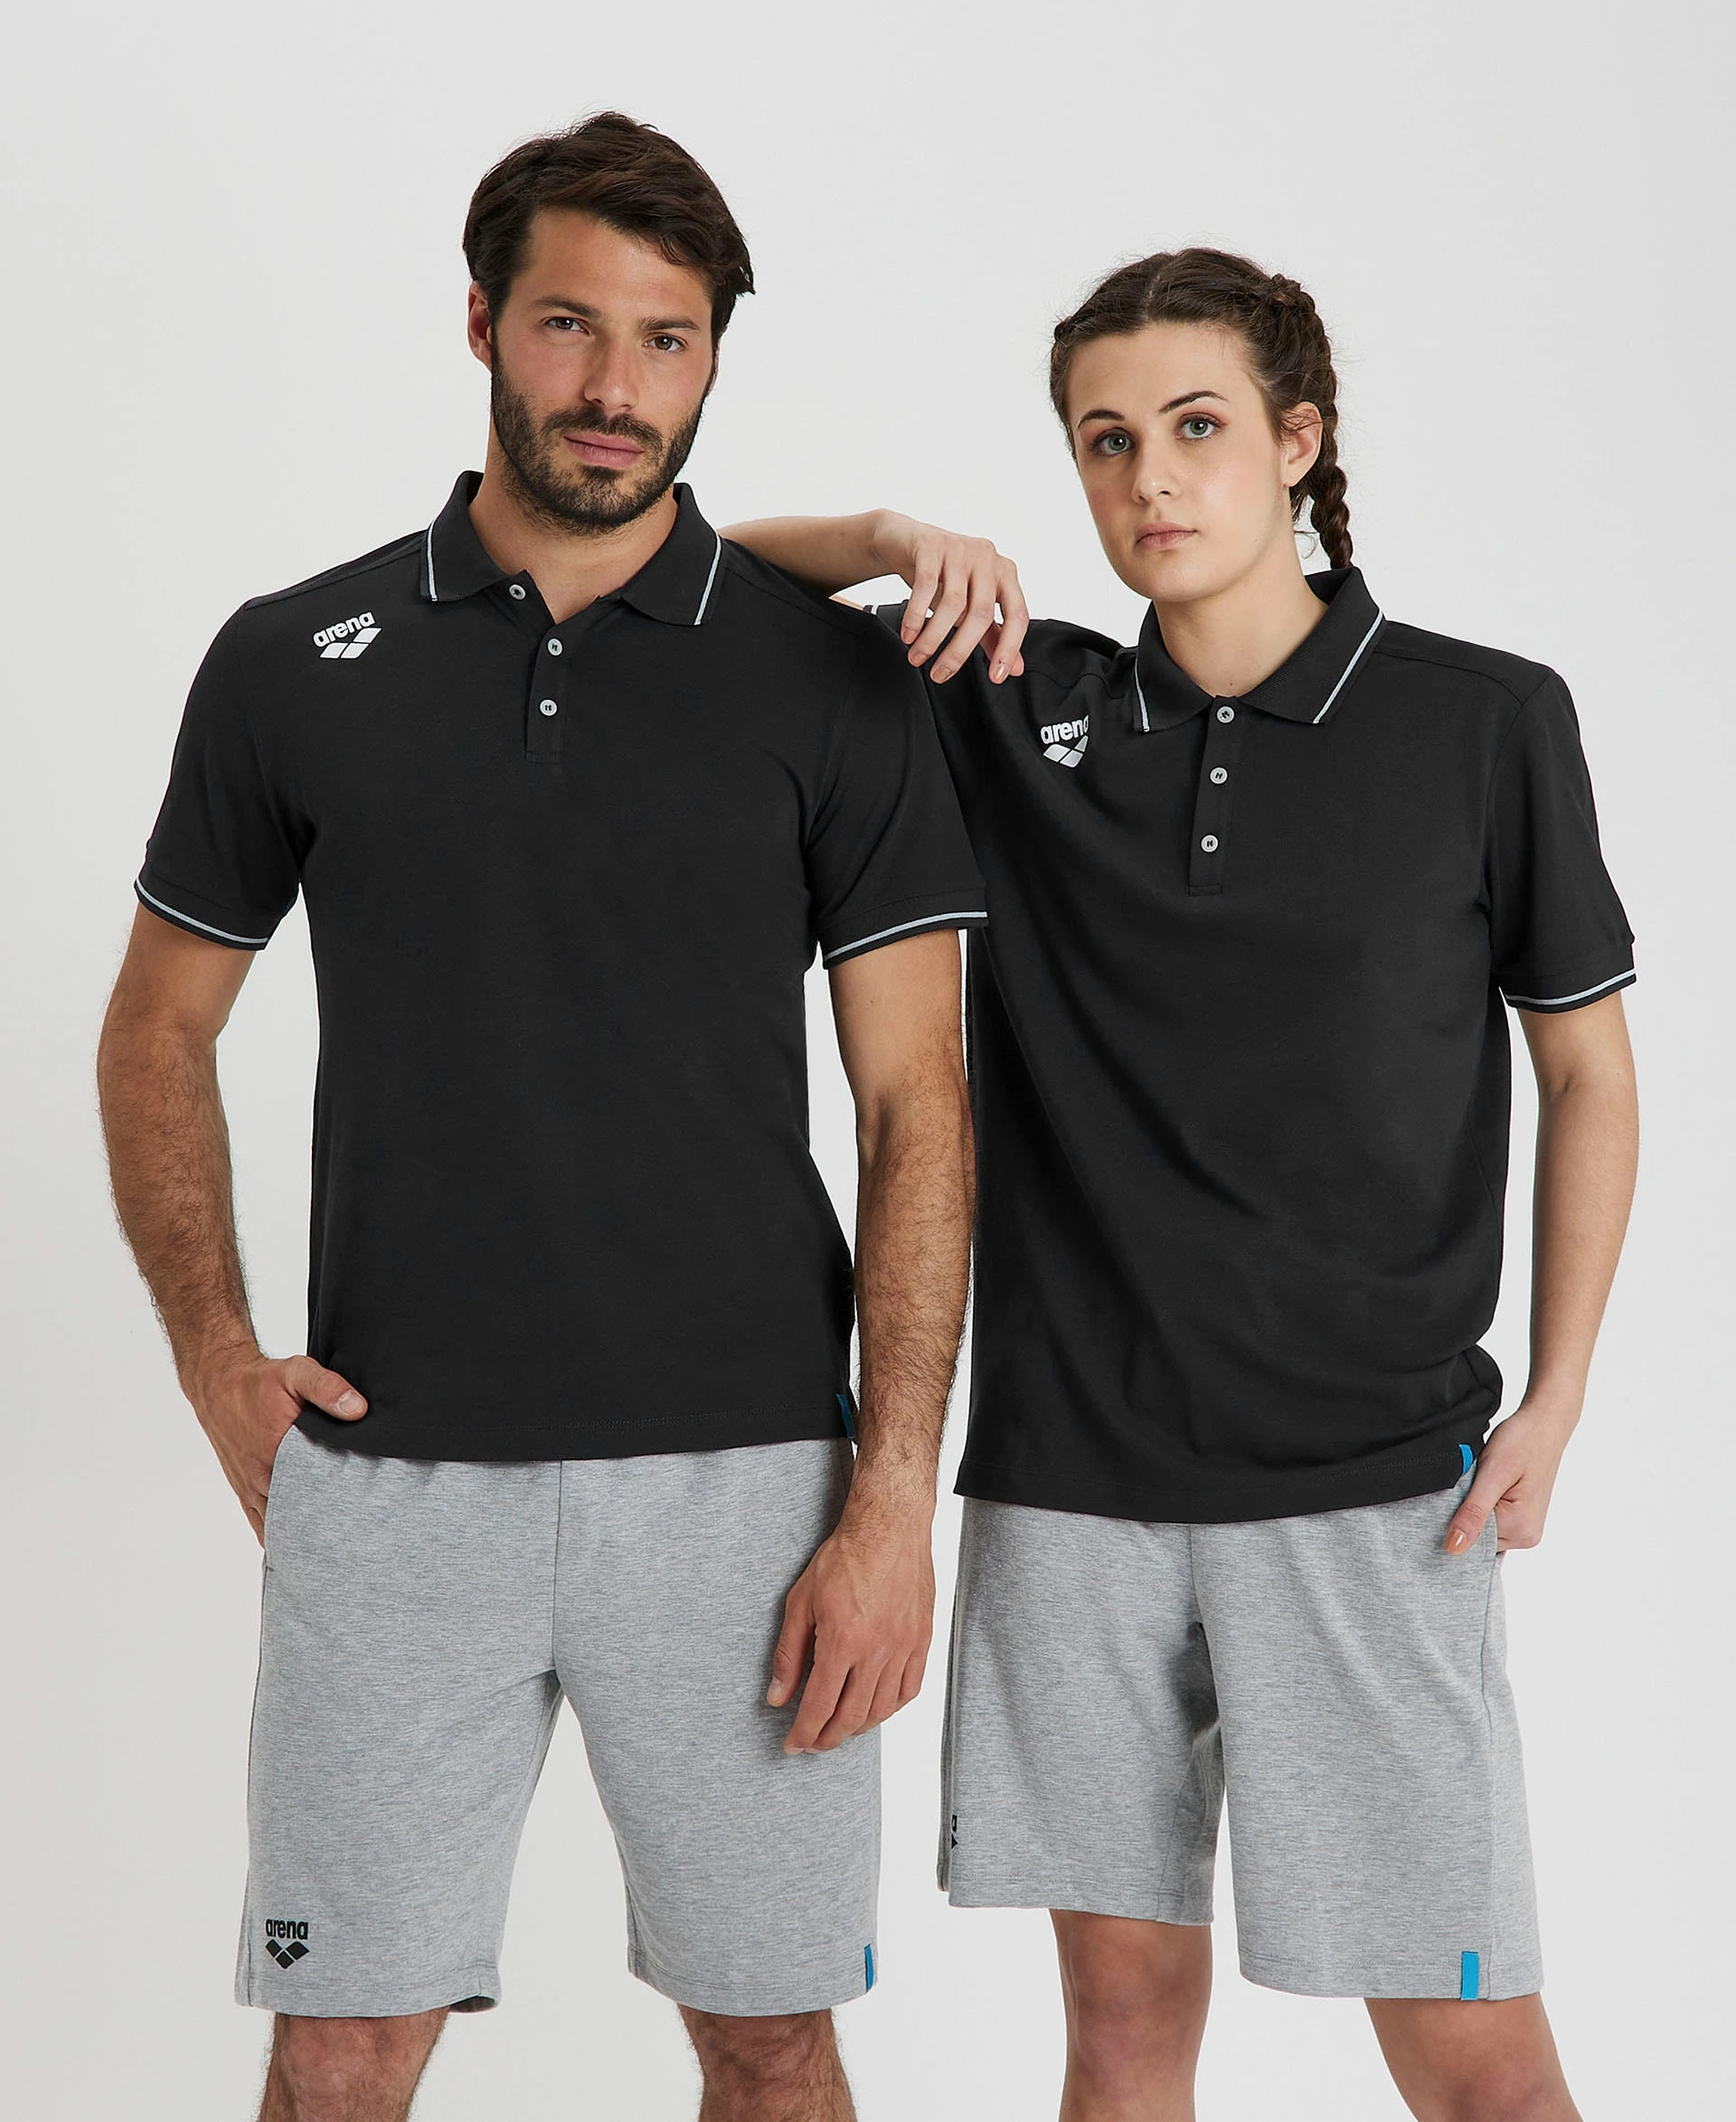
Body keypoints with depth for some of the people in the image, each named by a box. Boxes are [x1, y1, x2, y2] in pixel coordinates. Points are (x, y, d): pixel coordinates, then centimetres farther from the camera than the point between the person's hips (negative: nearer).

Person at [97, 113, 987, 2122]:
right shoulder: (295, 663, 3)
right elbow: (159, 1031, 13)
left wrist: (893, 1498, -9)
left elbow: (912, 1107, -2)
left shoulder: (833, 681, 0)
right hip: (387, 1486, 1)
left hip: (736, 1478, 0)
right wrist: (218, 1360, 1)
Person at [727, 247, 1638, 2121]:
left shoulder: (1484, 723, -2)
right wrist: (891, 542, -9)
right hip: (1072, 1474, 3)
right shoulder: (1017, 713, 4)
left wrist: (1551, 1404, -3)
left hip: (1368, 1478, -2)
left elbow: (1586, 1072, 5)